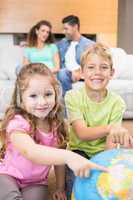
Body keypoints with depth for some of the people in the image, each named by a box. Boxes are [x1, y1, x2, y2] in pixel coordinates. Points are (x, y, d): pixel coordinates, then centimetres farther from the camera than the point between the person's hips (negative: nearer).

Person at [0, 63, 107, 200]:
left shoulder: (56, 124, -7)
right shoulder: (18, 123, -25)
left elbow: (58, 157, 5)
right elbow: (30, 151, -44)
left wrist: (60, 188, 6)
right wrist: (68, 156, -57)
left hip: (36, 182, 5)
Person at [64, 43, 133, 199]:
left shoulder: (117, 103, -8)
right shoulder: (73, 97, -12)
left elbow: (110, 145, -12)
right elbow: (82, 133, -23)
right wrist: (110, 128, -40)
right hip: (79, 151, -1)